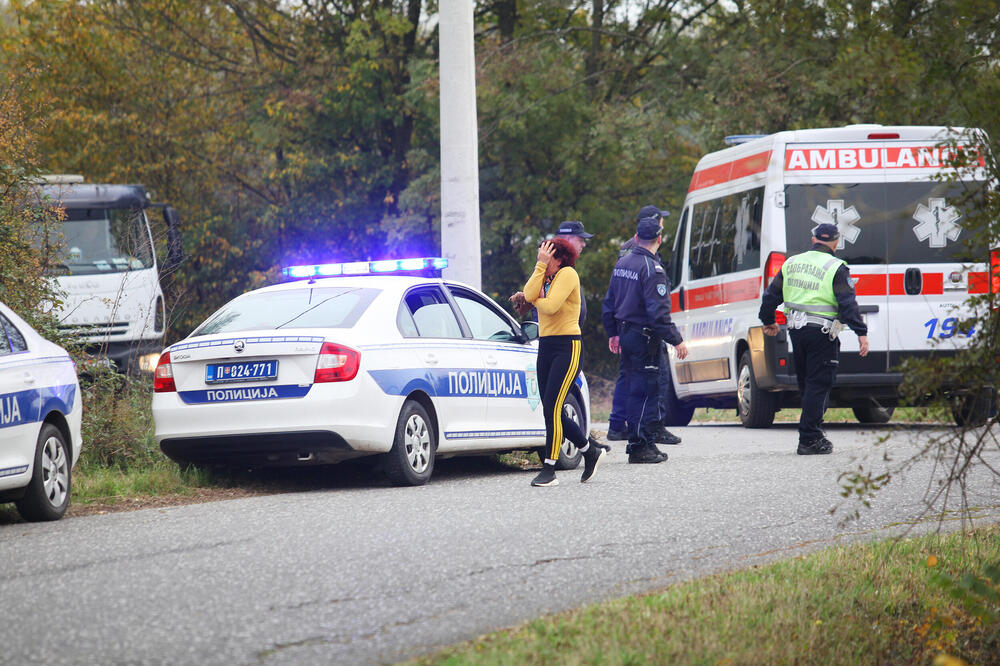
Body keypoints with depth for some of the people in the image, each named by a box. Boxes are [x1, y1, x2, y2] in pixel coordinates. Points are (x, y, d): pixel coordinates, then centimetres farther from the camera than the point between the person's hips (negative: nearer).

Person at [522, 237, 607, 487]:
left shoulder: (568, 274, -8)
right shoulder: (545, 278, 16)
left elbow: (550, 306, -20)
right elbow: (529, 295, -5)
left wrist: (536, 300, 0)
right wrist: (541, 265, -3)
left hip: (568, 347, -9)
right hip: (546, 347, 9)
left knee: (552, 408, -14)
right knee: (553, 412, 7)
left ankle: (549, 470, -12)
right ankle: (591, 450, 25)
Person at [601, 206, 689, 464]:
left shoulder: (622, 263, 10)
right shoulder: (652, 268, -16)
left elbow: (609, 303, 18)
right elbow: (658, 312, -21)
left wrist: (613, 333, 29)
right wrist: (676, 340, -17)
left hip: (626, 334, 8)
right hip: (645, 338, -8)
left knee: (635, 389, 15)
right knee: (645, 391, -5)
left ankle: (636, 440, 21)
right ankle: (641, 446, -5)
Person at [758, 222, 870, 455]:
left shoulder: (792, 263, 11)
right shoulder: (836, 268, -7)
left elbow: (771, 294, 17)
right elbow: (848, 303, -15)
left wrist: (768, 321, 33)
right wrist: (861, 333, -15)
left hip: (796, 330, 6)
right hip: (821, 331, -6)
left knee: (807, 383, 17)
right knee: (818, 384, -3)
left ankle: (812, 435, 25)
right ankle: (809, 440, -6)